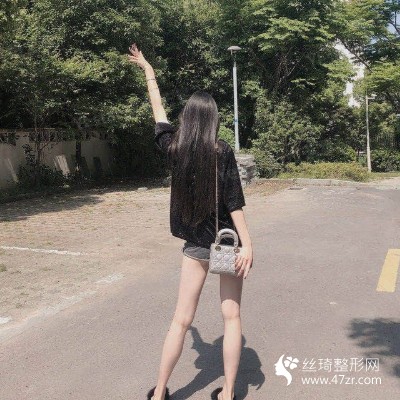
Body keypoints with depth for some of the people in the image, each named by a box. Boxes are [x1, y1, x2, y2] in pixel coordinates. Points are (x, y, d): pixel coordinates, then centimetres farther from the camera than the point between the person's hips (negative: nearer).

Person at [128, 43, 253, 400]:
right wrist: (247, 244, -11)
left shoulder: (174, 149, -2)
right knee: (232, 316, 10)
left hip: (195, 244, 3)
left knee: (182, 320, 11)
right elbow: (234, 202, -14)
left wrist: (147, 70, 25)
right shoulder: (222, 151, -11)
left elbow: (158, 108, 12)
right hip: (227, 242, -2)